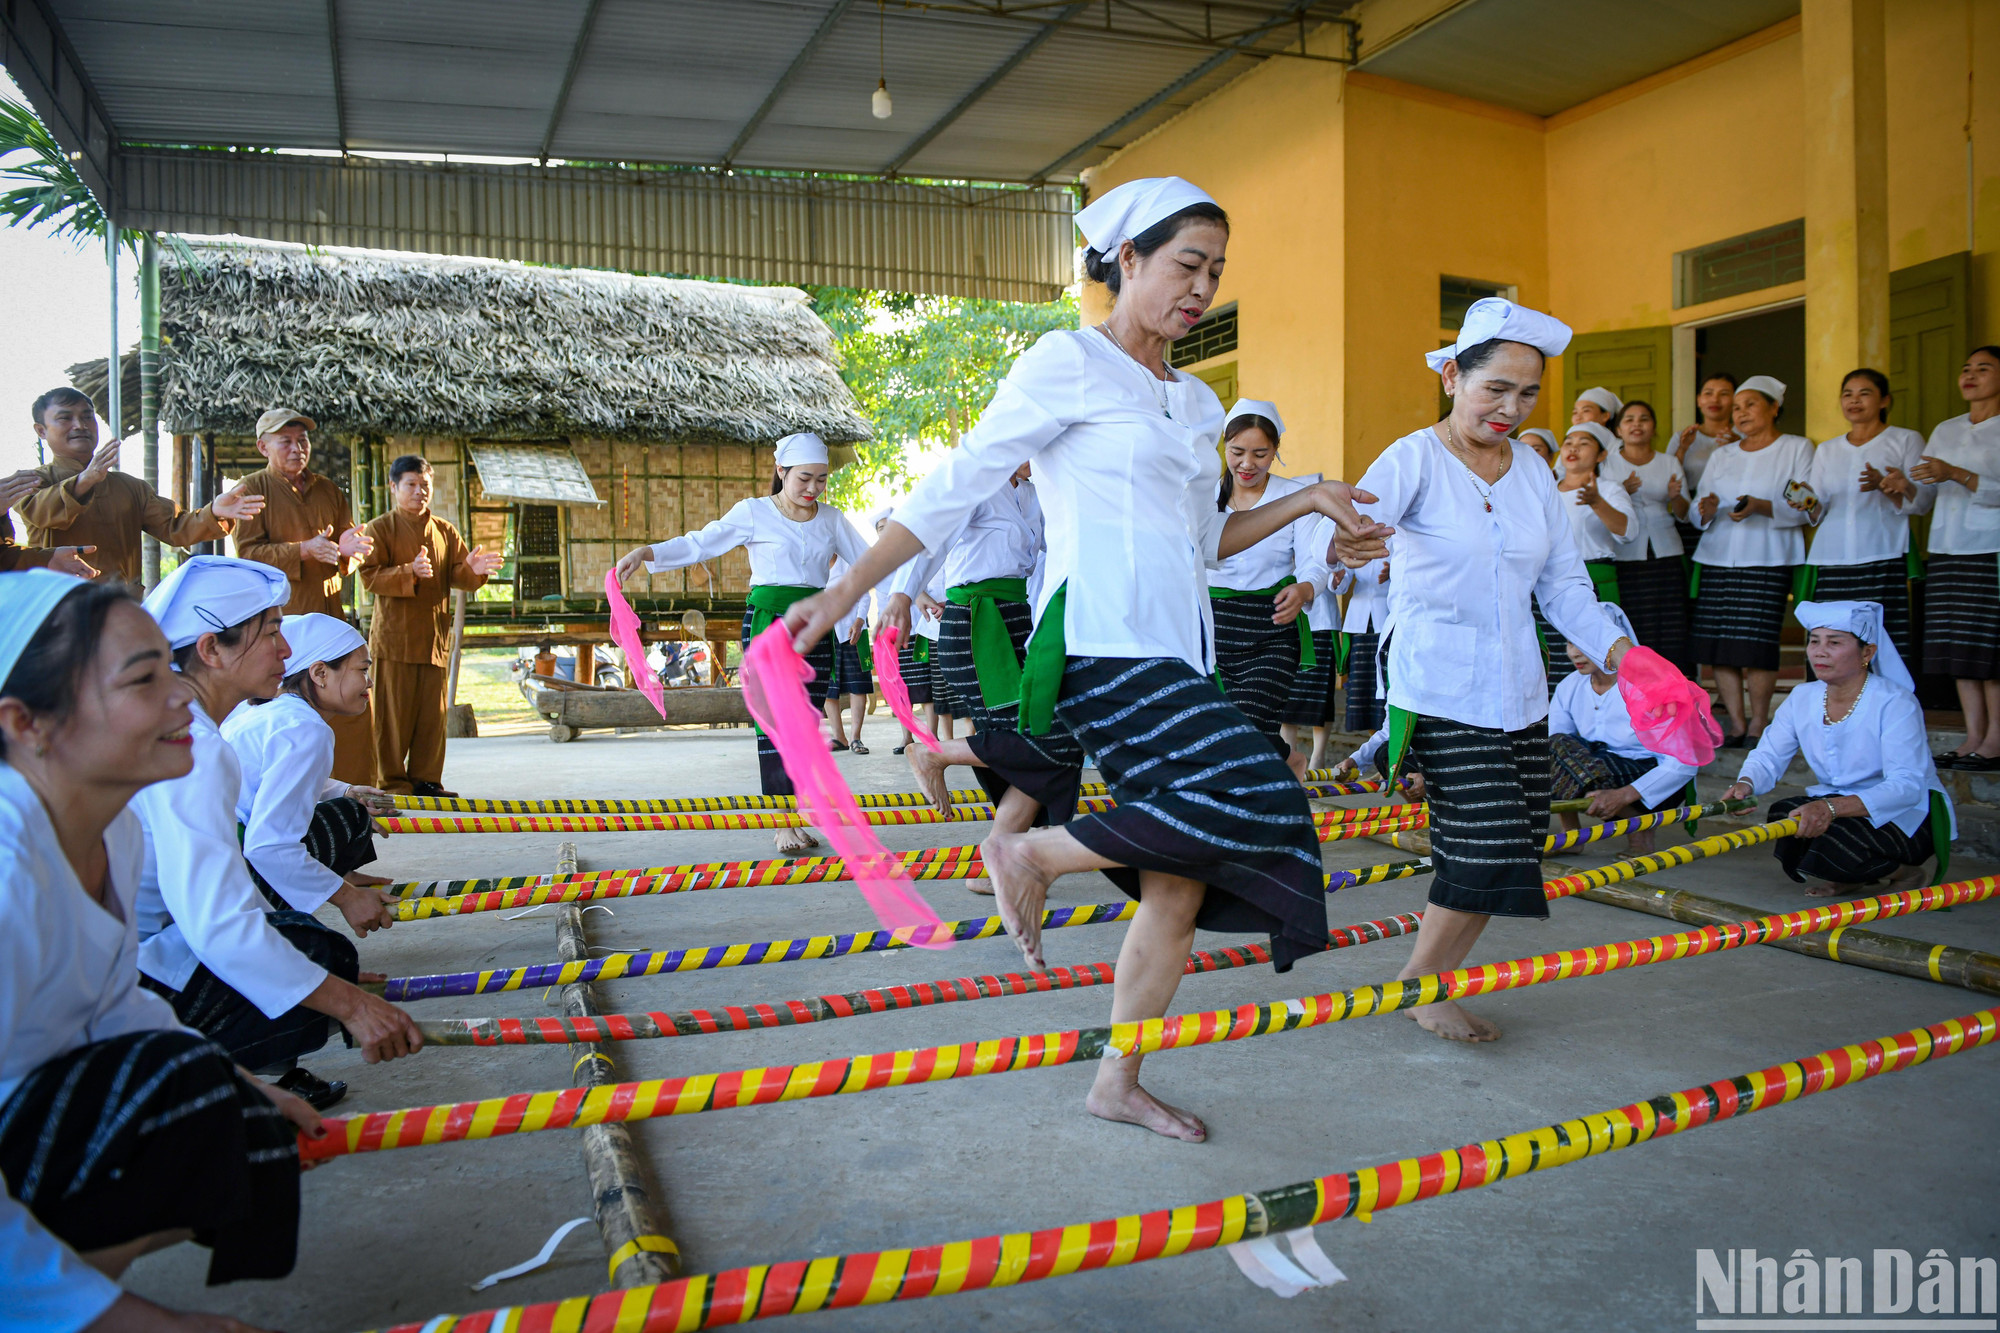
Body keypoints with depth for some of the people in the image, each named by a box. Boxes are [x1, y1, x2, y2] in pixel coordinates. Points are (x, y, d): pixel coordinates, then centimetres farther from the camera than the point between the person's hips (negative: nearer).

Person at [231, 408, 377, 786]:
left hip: (329, 613, 5)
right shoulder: (253, 489, 3)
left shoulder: (328, 491, 17)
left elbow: (353, 556, 17)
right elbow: (247, 551, -8)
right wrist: (303, 550, -20)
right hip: (278, 617, -4)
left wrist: (346, 548, -7)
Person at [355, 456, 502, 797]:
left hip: (435, 636, 5)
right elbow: (370, 575, -10)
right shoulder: (380, 529, 0)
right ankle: (392, 781, 5)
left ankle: (425, 779, 14)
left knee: (433, 713, 6)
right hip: (394, 637, -4)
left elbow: (457, 576, 8)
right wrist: (410, 572, -26)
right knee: (394, 713, -2)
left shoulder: (445, 532, 14)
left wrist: (472, 570, -15)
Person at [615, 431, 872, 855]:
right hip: (768, 618, -4)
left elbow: (869, 562, 15)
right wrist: (646, 552, -17)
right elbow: (698, 544, -3)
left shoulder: (831, 518, 11)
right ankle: (784, 824, -7)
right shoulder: (753, 512, 1)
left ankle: (797, 819, 9)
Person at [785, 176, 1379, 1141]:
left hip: (1179, 654, 8)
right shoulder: (1070, 364, -1)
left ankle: (1117, 1084, 19)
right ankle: (1031, 852, -6)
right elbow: (956, 487, -4)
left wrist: (1305, 501, 17)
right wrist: (844, 593, -9)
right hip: (1100, 640, -8)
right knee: (1258, 800, -22)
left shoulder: (1195, 403, 21)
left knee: (1182, 883, 5)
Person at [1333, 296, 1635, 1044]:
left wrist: (1616, 648, -2)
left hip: (1519, 693, 6)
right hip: (1440, 691, -6)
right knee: (1486, 850, -11)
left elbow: (1563, 584, 13)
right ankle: (1420, 986, 11)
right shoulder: (1416, 458, -7)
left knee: (1503, 855, 5)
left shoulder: (1534, 472, 11)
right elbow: (1359, 521, -26)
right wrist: (1341, 545, -50)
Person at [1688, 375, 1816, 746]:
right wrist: (1706, 511, -8)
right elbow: (1697, 511, 16)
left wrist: (1761, 507, -19)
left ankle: (1759, 721, 3)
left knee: (1756, 645, -11)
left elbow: (1806, 507, -3)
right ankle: (1736, 721, 7)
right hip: (1717, 560, 4)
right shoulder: (1721, 455, 19)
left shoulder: (1797, 448, 7)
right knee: (1717, 645, -3)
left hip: (1768, 562, -4)